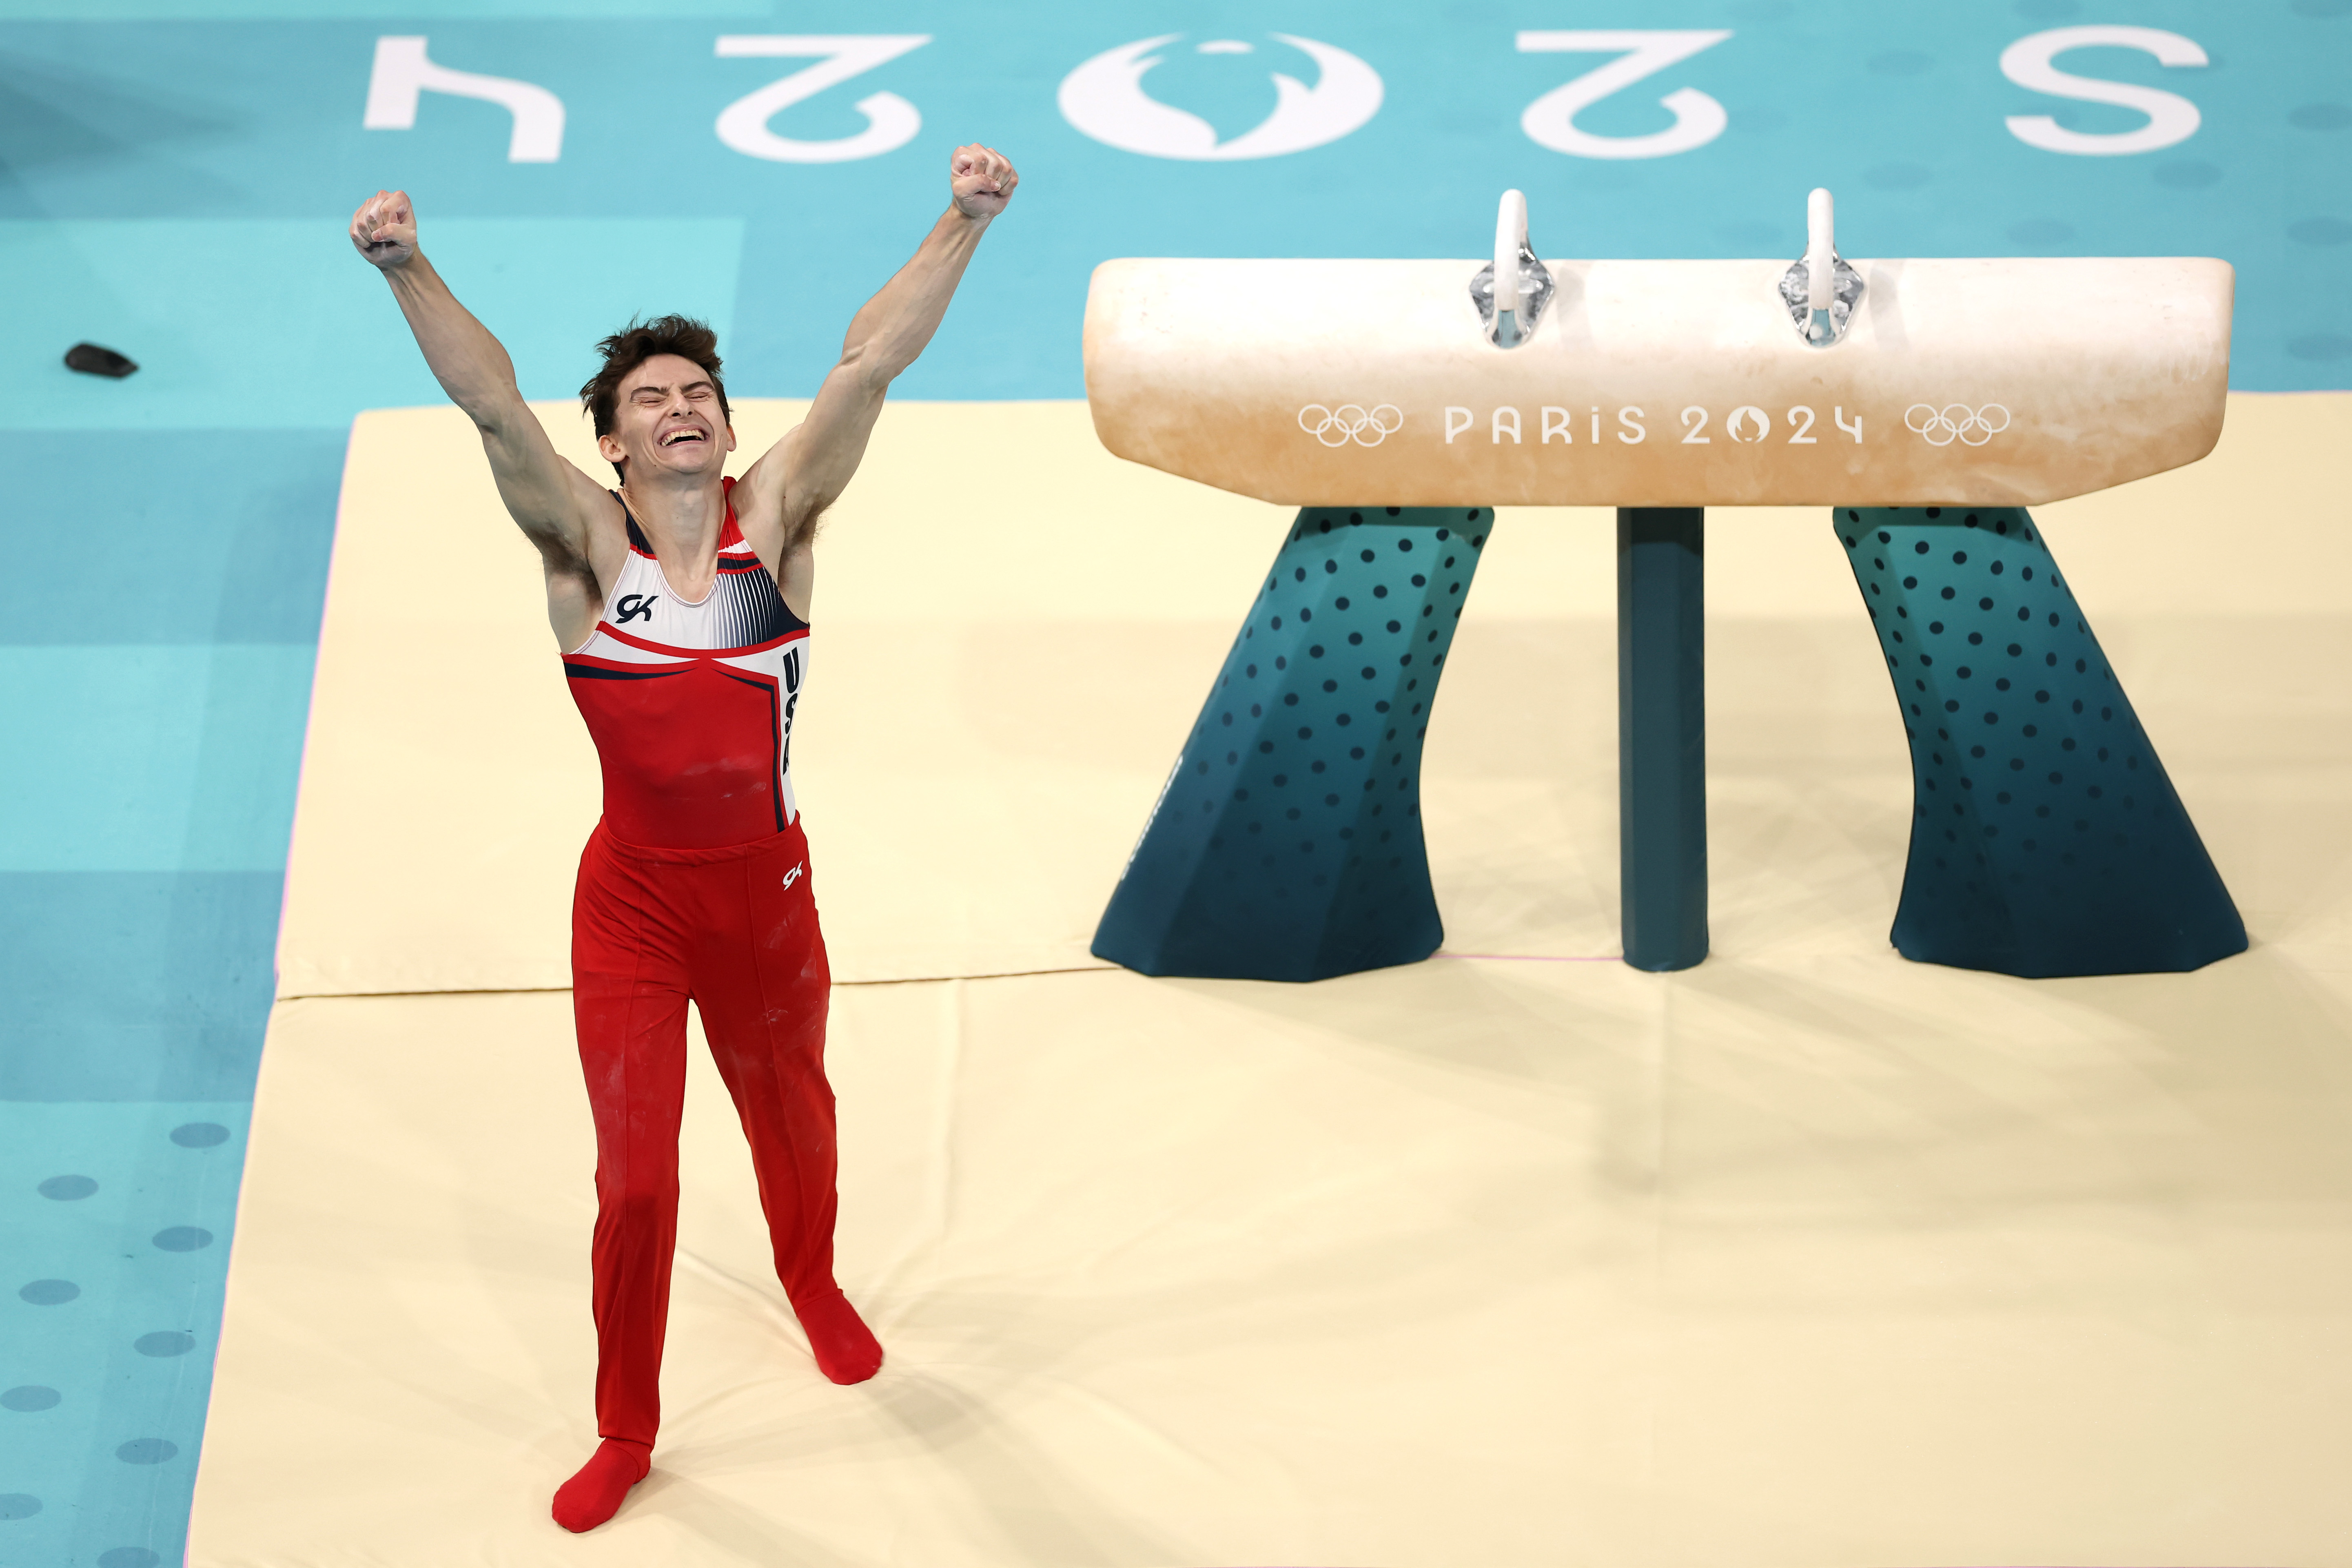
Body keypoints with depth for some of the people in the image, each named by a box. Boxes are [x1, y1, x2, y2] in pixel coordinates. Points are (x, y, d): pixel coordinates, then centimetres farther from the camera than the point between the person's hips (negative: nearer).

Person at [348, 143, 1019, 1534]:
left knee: (792, 1120, 25)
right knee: (635, 1179, 4)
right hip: (633, 908, -2)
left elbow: (870, 365, -18)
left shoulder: (775, 521, -7)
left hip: (767, 895, 2)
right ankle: (627, 1434, 26)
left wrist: (961, 227, -28)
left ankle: (813, 1284, 58)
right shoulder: (589, 545, -11)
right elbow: (493, 405, -25)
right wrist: (409, 271, -40)